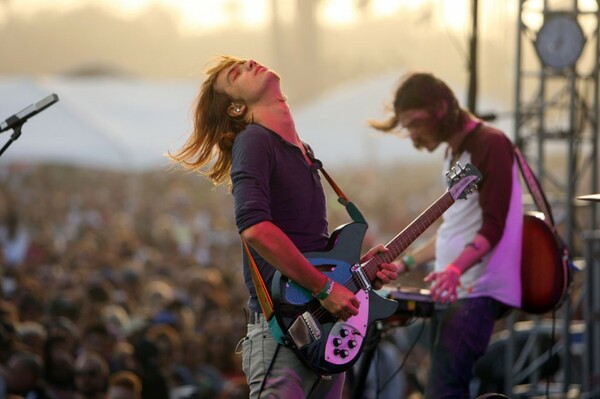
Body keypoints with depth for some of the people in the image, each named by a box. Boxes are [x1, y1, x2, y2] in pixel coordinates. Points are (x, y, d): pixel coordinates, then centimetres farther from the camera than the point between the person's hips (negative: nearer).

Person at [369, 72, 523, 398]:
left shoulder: (490, 144, -9)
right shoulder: (453, 153, 19)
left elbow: (493, 227, -17)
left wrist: (455, 268, -32)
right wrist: (405, 263, 24)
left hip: (478, 292, -9)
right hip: (450, 291, 9)